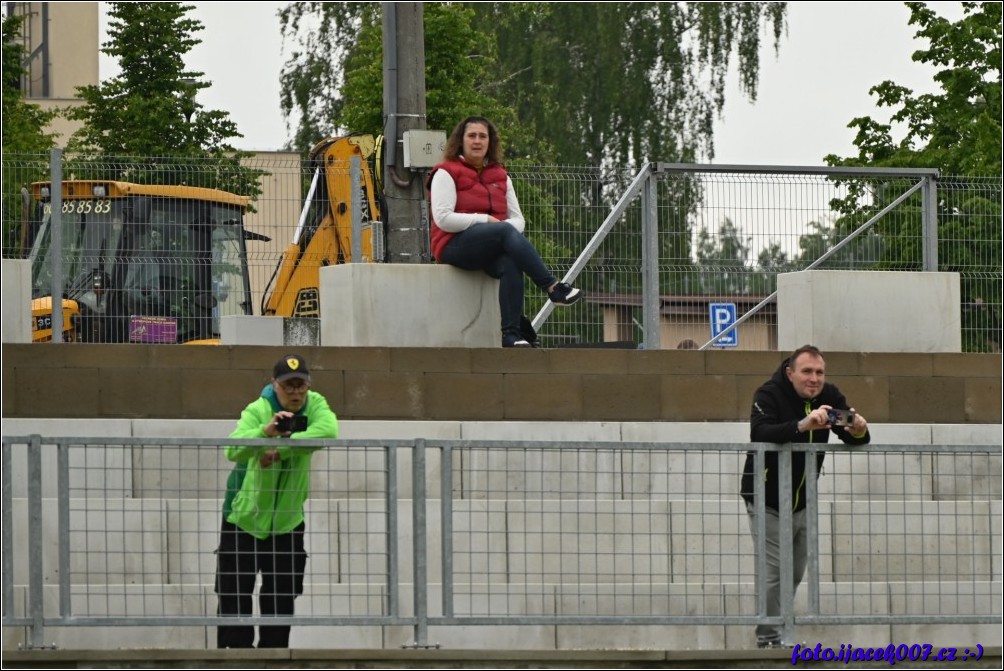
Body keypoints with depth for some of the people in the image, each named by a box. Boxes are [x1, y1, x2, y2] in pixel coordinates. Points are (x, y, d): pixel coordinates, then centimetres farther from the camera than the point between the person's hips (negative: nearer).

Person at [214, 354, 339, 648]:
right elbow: (233, 450, -37)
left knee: (282, 596, 7)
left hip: (287, 519, 3)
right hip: (244, 515, -3)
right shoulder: (258, 410, -20)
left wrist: (281, 447, -38)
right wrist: (265, 432, -56)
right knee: (234, 593, -3)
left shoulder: (314, 405, -11)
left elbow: (328, 430, -34)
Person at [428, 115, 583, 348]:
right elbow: (443, 219, -9)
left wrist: (508, 227, -8)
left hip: (490, 253, 5)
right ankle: (553, 287, -40)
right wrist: (484, 220, -11)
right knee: (506, 231, -34)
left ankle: (511, 335, -41)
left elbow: (518, 219, 16)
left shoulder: (500, 176, 21)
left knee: (511, 264, -34)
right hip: (456, 246, -5)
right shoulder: (446, 173, 4)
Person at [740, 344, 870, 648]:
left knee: (794, 574, 13)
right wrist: (801, 426, -51)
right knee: (772, 572, -10)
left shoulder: (829, 396, -1)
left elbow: (857, 440, -7)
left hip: (802, 502, 6)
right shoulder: (769, 395, -18)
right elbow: (760, 433, -37)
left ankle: (777, 634, 26)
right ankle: (768, 638, -2)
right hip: (768, 502, -6)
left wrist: (859, 431, -32)